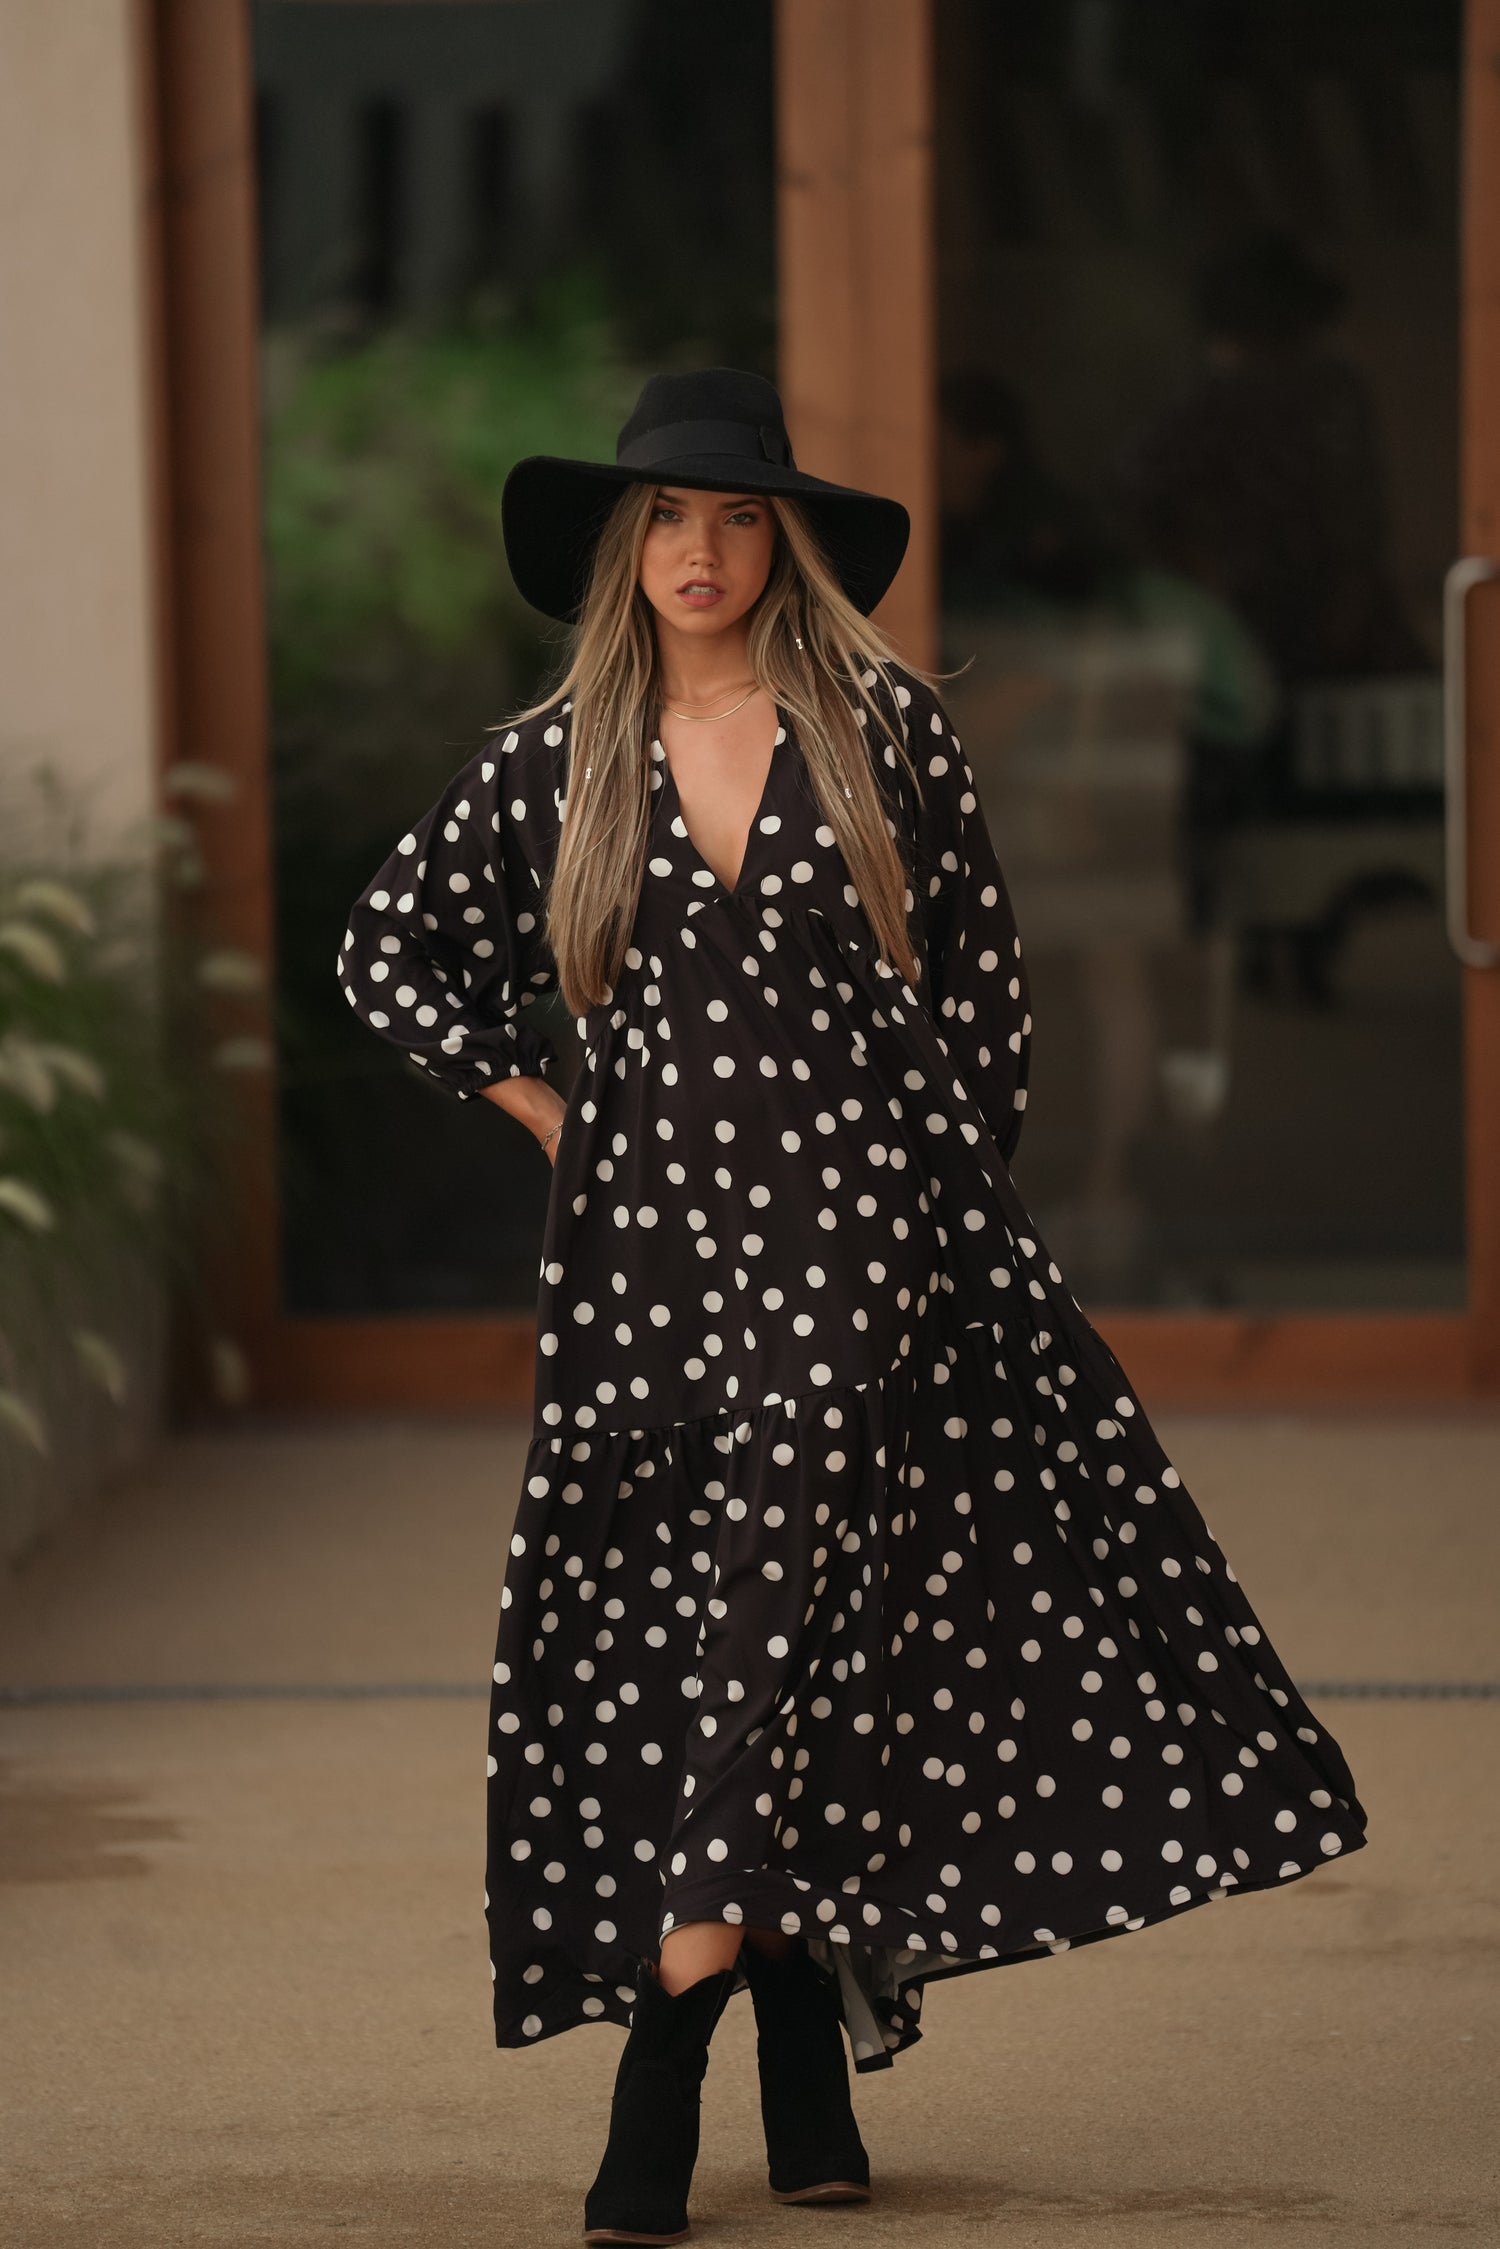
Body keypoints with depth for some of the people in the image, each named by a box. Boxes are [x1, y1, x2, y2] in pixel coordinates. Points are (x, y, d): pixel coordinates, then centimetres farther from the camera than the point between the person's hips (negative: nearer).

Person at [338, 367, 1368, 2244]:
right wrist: (536, 1105, 9)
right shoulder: (554, 764, 5)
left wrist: (956, 1183, 4)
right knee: (671, 1633, 0)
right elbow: (388, 948, 15)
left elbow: (981, 973, 7)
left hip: (861, 1237, -2)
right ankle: (807, 2065, 7)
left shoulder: (883, 726, 2)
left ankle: (662, 2082, -13)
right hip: (650, 1236, 2)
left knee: (778, 1590, -13)